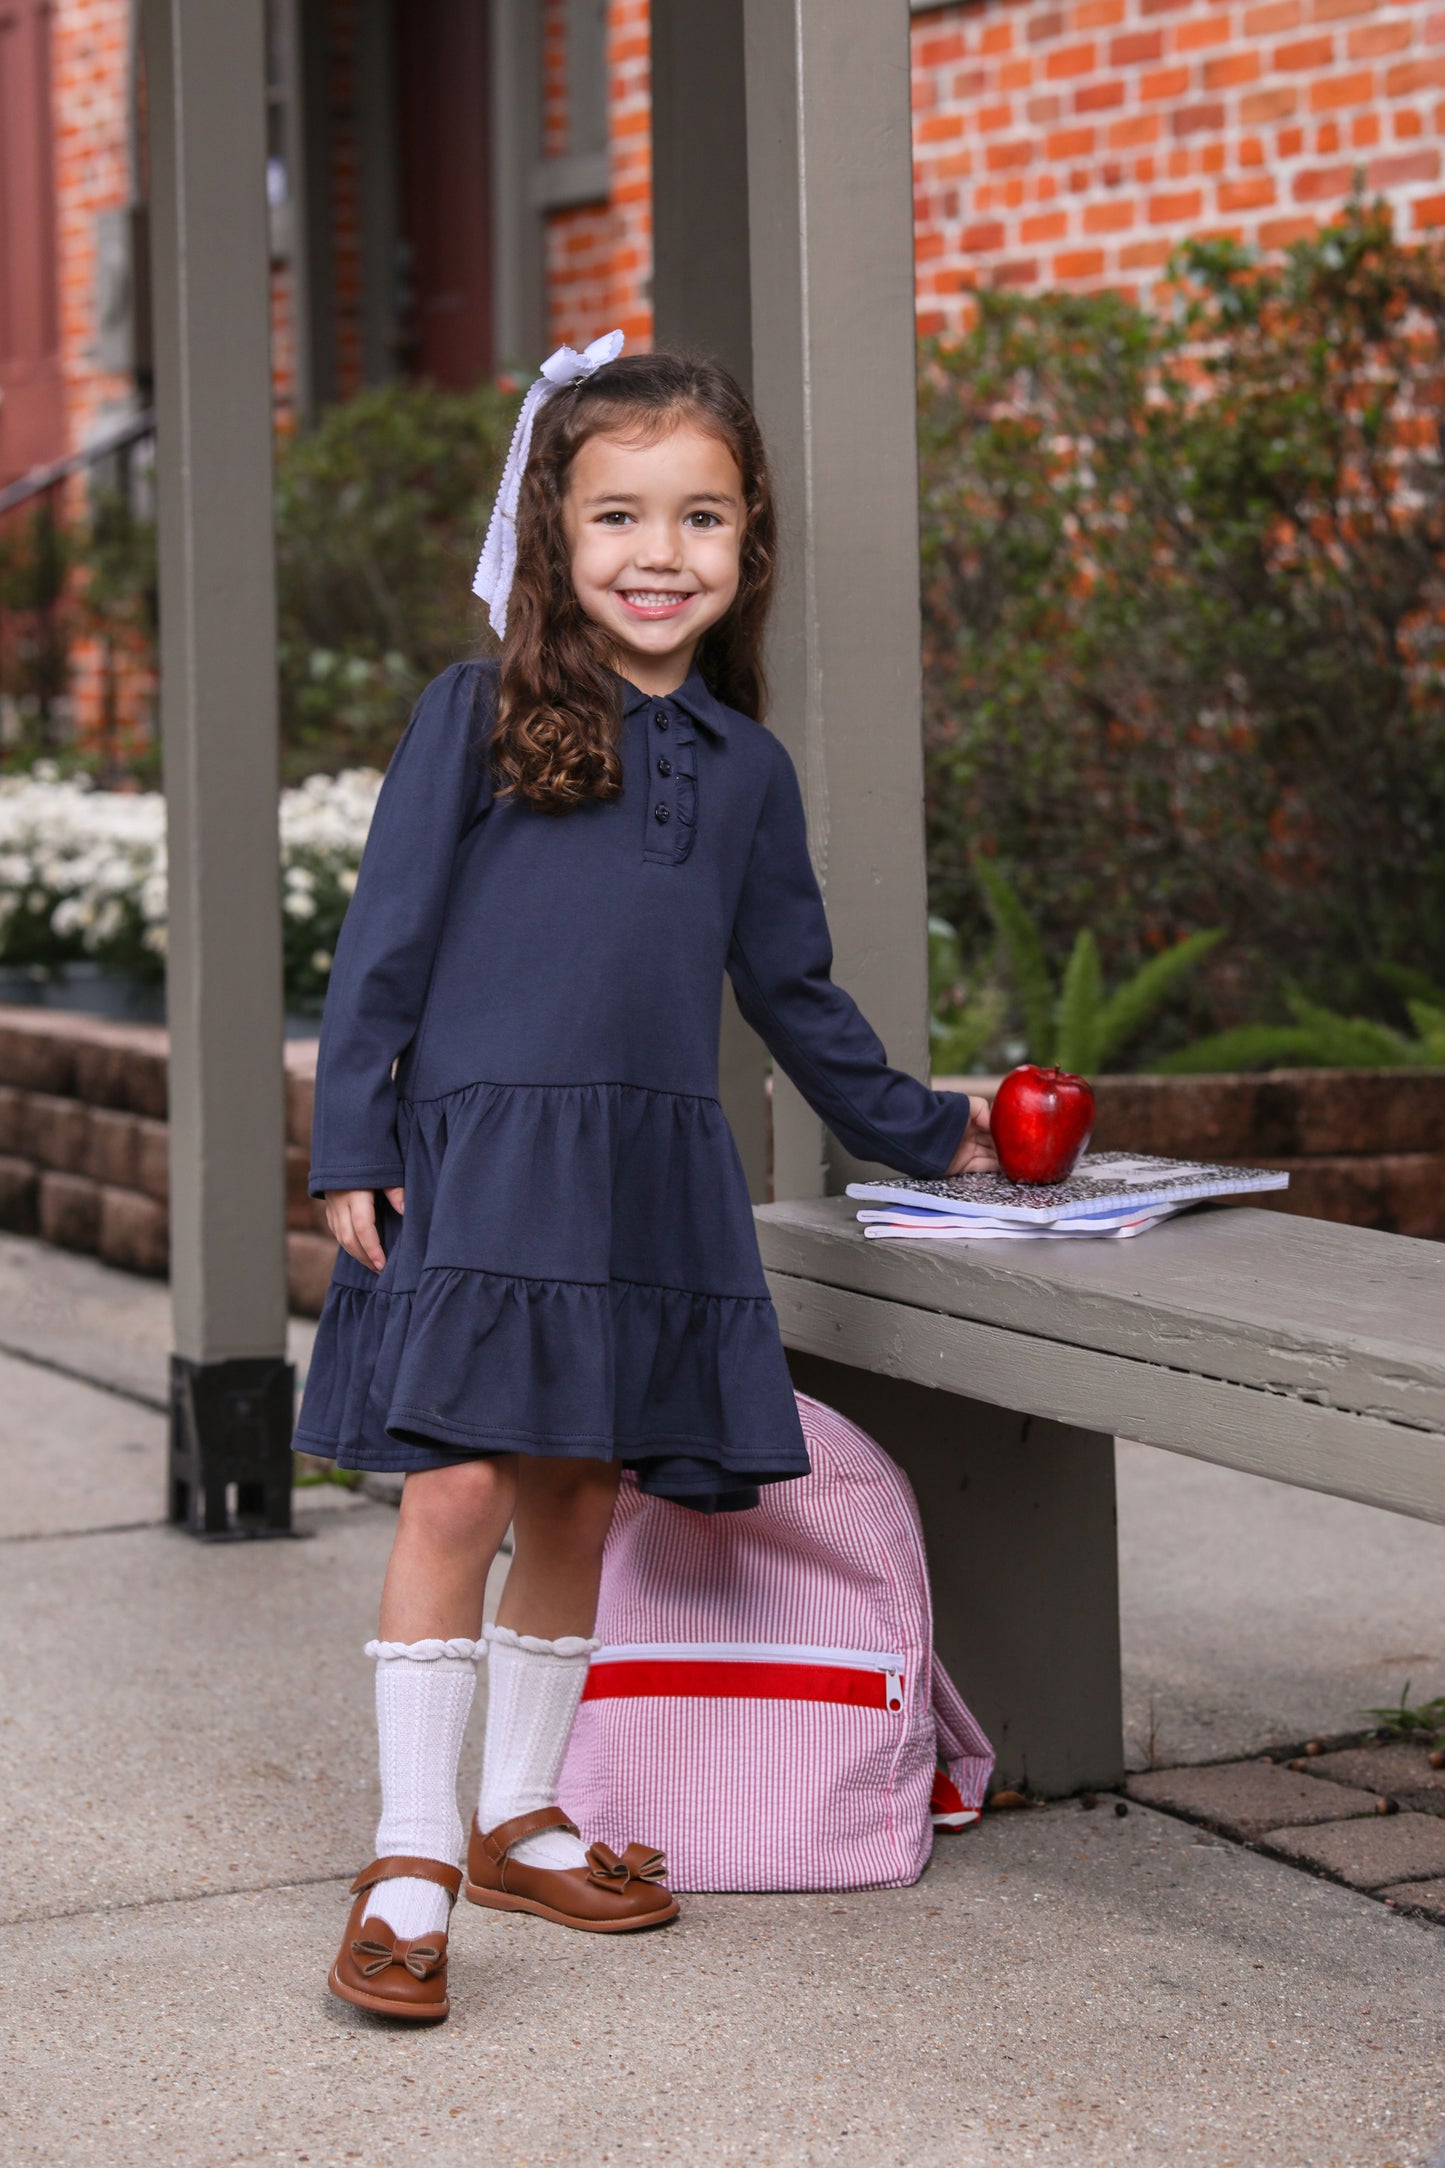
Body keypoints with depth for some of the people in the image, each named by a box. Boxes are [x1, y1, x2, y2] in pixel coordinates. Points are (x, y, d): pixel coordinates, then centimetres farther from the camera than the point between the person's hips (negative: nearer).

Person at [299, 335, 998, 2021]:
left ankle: (519, 1820, 25)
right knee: (459, 1491, -9)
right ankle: (412, 1864, -2)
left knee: (577, 1501, 10)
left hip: (652, 1173, 5)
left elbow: (791, 990, 24)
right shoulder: (477, 717, 0)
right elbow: (385, 939, -1)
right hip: (477, 1154, -4)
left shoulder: (745, 769, 13)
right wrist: (349, 1146, -7)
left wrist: (922, 1131, 29)